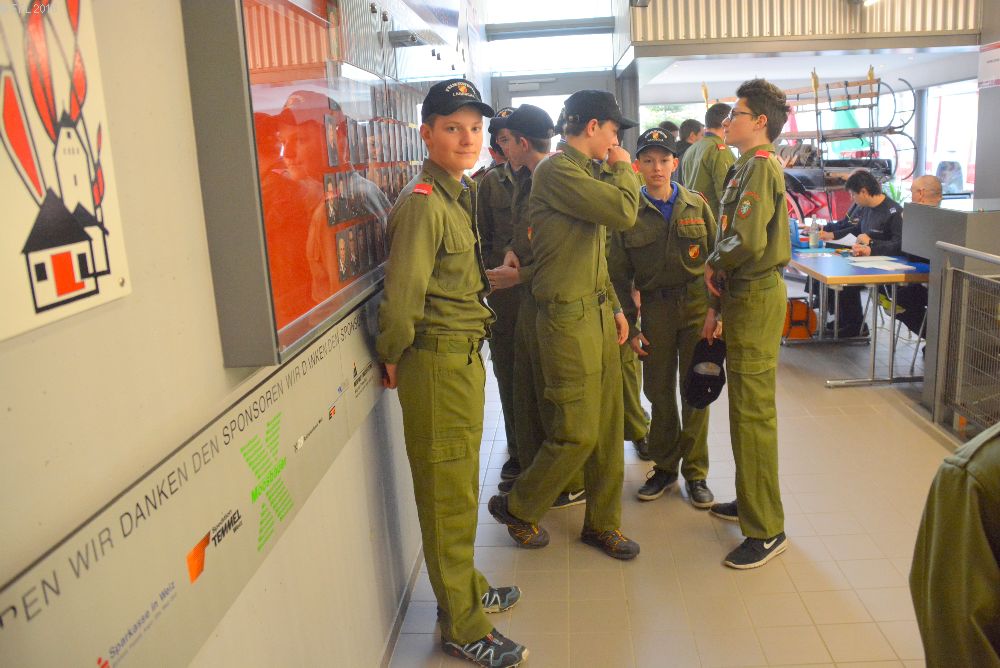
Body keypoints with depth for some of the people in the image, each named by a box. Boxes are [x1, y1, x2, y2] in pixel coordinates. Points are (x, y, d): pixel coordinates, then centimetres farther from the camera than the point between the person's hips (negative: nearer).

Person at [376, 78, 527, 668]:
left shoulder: (462, 190, 11)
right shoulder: (422, 204, -19)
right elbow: (402, 294, -22)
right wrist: (394, 358, -11)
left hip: (466, 355, 9)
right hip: (437, 361, -9)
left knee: (460, 485, 22)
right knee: (448, 492, 3)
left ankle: (467, 587, 41)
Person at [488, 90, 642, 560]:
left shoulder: (581, 172, 17)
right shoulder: (556, 171, -14)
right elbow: (624, 212, -22)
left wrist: (614, 306, 17)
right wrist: (624, 168, -3)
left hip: (598, 314, 9)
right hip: (568, 317, -9)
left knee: (608, 427, 12)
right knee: (578, 432, -3)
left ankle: (602, 522, 27)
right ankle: (518, 508, 20)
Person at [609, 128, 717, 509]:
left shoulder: (696, 205, 2)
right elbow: (619, 275, 2)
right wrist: (630, 325, -1)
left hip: (697, 305, 0)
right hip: (655, 308, 0)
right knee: (659, 391, 8)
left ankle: (695, 472, 19)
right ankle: (664, 466, 26)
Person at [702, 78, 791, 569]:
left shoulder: (760, 166, -14)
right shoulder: (746, 168, 17)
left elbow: (748, 242, -27)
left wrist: (713, 266, -7)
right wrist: (717, 303, 14)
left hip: (757, 298, -10)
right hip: (744, 295, 10)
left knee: (753, 413, -5)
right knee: (745, 408, 17)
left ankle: (766, 530, 5)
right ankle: (751, 501, 31)